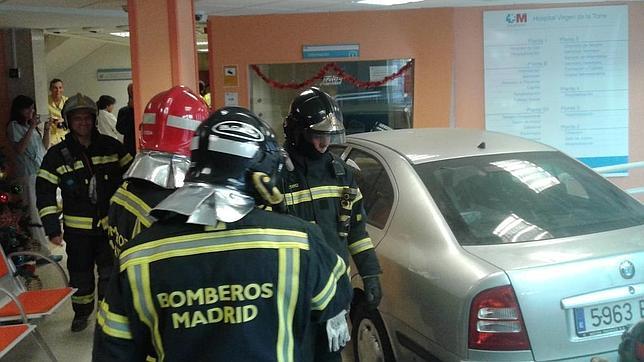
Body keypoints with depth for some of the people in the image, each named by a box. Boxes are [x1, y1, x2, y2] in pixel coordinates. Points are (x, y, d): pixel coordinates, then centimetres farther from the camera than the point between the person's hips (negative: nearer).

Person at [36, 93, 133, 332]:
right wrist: (52, 228, -6)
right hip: (77, 228, 0)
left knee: (110, 272, 2)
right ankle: (82, 312, 33)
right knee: (80, 274, 11)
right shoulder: (57, 154, -3)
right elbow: (45, 192, -2)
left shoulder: (111, 147, 0)